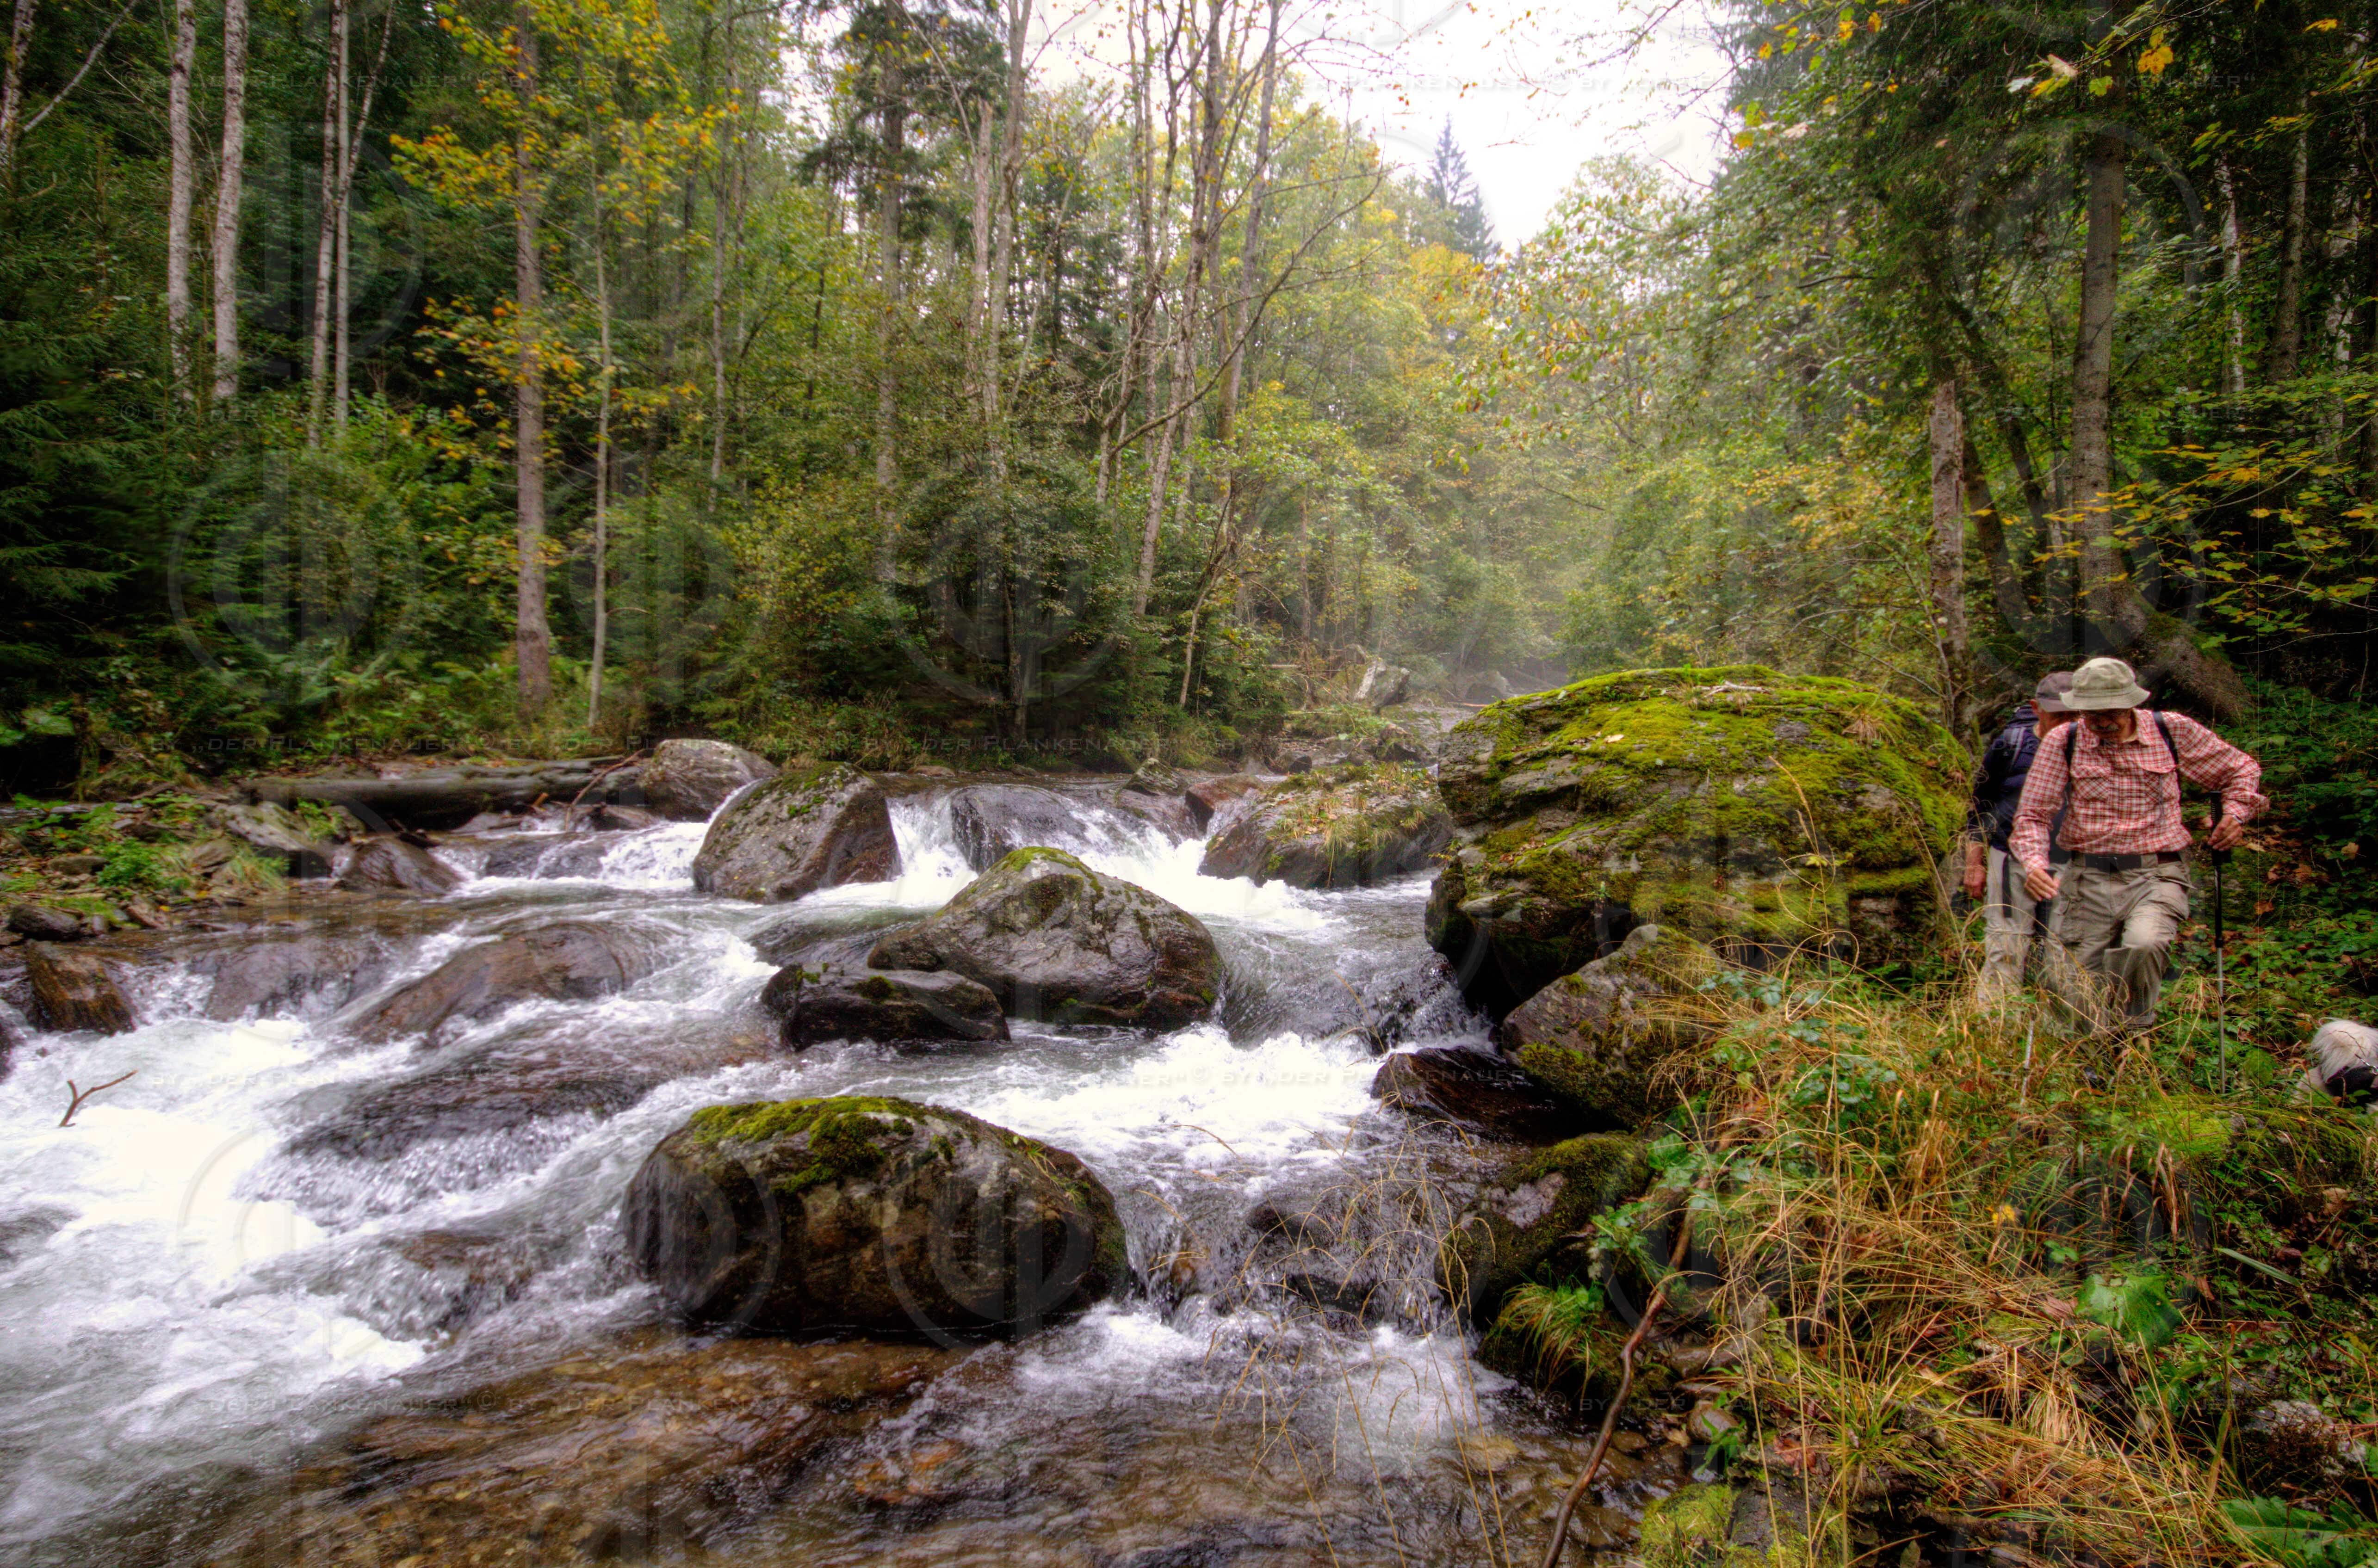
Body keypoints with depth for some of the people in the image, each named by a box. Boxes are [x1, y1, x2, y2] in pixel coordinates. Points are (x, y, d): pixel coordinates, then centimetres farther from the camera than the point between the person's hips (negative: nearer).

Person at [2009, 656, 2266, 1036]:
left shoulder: (2174, 731, 2)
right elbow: (2033, 814, -2)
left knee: (2144, 945, -32)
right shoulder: (2064, 743, -1)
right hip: (2089, 880, 1)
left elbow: (2242, 770, 18)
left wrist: (2236, 813, -1)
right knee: (2081, 1005, 0)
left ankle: (2136, 1032, -6)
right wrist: (2033, 862, -21)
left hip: (2157, 876, -1)